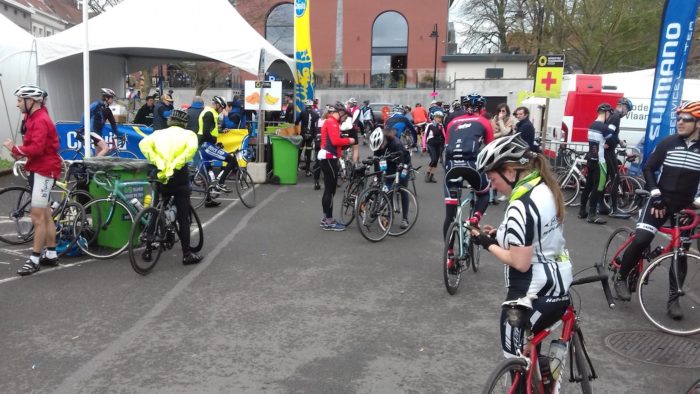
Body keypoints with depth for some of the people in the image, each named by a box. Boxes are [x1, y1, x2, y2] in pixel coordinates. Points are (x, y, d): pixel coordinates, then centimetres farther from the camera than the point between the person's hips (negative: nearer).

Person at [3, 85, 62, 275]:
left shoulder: (41, 120, -18)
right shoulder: (33, 117, 15)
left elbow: (37, 148, -28)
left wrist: (15, 149, -15)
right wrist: (20, 152, -1)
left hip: (44, 171, -11)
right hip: (38, 169, 11)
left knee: (37, 217, -8)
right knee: (45, 215, 13)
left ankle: (34, 260, -2)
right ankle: (51, 255, 21)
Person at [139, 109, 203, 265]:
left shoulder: (159, 133, 14)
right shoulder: (188, 134, 7)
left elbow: (143, 144, -4)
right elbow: (192, 148, -16)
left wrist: (158, 163, -6)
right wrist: (176, 164, -12)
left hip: (161, 175, 3)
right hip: (179, 176, -2)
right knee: (183, 217, 4)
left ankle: (148, 250, 20)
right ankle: (187, 254, 6)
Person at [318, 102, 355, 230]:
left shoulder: (330, 122, 21)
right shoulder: (332, 122, -12)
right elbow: (335, 140, -24)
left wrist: (345, 144, 3)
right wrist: (349, 140, -11)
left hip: (328, 158, 11)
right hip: (329, 158, -11)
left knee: (329, 189, 14)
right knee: (331, 190, -7)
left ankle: (326, 218, 21)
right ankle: (329, 221, -3)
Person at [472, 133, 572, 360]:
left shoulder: (520, 206, -26)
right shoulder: (545, 188, 3)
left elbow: (520, 263, -25)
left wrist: (488, 244, -11)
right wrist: (501, 235, 4)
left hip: (534, 293, -9)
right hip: (557, 283, 9)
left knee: (517, 357, 10)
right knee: (529, 349, 28)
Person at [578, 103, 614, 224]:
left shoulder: (592, 125, 11)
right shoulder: (604, 127, -16)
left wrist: (604, 144, 6)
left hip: (590, 159, 9)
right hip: (599, 161, -9)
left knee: (588, 186, 13)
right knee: (598, 187, -5)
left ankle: (582, 211, 17)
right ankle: (592, 215, -4)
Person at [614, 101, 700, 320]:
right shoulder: (668, 143, -5)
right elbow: (648, 169, -1)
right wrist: (655, 193, -11)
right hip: (661, 200, -2)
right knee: (641, 239, -17)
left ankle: (673, 299, 13)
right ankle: (621, 278, 4)